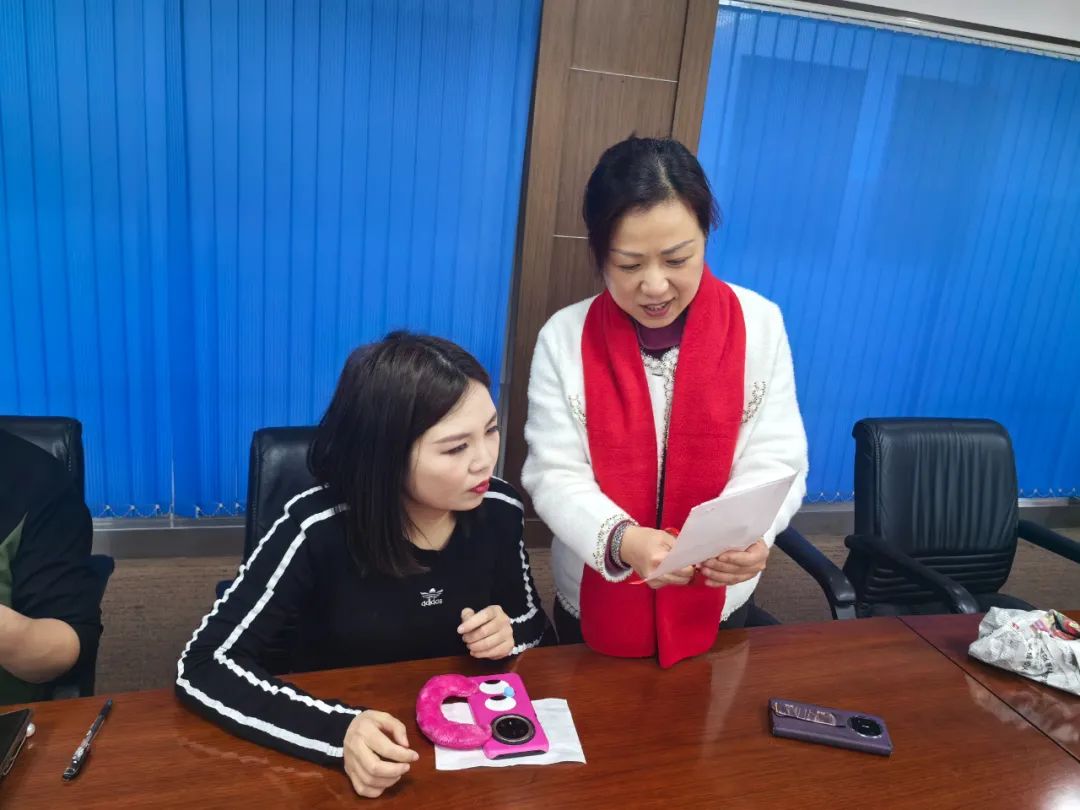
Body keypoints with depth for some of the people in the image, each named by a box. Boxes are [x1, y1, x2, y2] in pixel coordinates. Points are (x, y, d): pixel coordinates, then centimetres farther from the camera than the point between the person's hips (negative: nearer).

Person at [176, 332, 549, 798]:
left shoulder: (497, 509, -12)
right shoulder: (318, 530, -23)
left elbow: (532, 621, 6)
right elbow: (204, 667, -22)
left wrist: (509, 635, -16)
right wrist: (338, 731, -34)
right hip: (345, 761, -3)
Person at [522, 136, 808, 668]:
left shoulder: (759, 324, -10)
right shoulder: (564, 337, -14)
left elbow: (774, 461, -11)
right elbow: (555, 476, -15)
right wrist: (622, 541, -35)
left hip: (717, 606, 1)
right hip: (595, 607, 0)